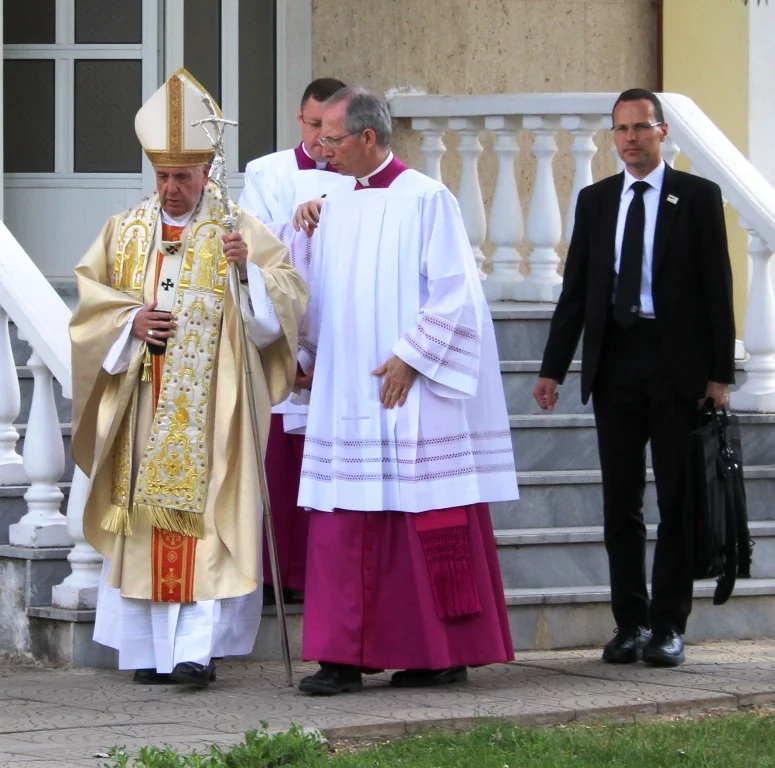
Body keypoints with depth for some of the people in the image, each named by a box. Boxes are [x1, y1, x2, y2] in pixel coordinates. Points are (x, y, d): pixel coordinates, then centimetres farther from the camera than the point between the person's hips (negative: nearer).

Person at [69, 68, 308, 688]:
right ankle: (151, 650, 7)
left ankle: (200, 648, -13)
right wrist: (131, 321, -6)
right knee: (144, 519, 2)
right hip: (142, 406, 3)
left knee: (207, 519, -10)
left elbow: (286, 298, -5)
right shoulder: (125, 231, 13)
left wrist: (248, 270, -23)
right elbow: (89, 295, 11)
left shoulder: (239, 230, 3)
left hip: (212, 405, -3)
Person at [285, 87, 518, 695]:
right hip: (346, 394, 6)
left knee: (433, 527, -1)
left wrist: (410, 357, -14)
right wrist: (307, 354, 13)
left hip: (414, 395, -6)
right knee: (344, 528, 1)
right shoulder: (333, 207, 13)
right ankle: (344, 657, 3)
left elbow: (454, 292, -12)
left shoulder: (426, 200, -7)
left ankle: (447, 653, 8)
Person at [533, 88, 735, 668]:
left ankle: (669, 626, 6)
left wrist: (720, 373, -7)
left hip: (677, 363, -3)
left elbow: (718, 288, -1)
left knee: (677, 501, 1)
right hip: (615, 363, 3)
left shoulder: (698, 197, 2)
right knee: (621, 502, 5)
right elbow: (575, 290, 11)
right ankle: (630, 623, 11)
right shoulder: (595, 201, 12)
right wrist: (553, 369, 5)